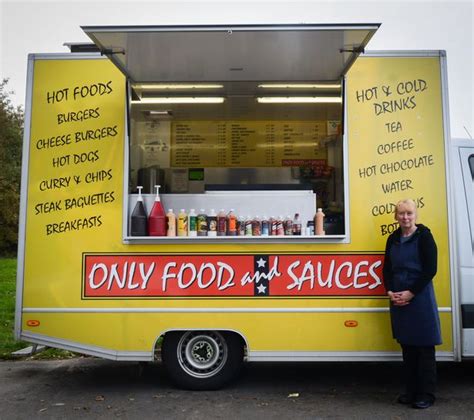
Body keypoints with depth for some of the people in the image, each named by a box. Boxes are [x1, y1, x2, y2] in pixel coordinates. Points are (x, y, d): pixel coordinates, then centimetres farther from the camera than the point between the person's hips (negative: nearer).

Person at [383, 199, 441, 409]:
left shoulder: (424, 236, -5)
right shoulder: (393, 239, 10)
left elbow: (430, 269, -11)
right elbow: (387, 269, 11)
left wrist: (410, 293, -14)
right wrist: (390, 292, -3)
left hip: (420, 298, -5)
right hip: (397, 298, 5)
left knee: (424, 347, 2)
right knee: (407, 346, 12)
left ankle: (426, 394, 15)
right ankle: (411, 391, 24)